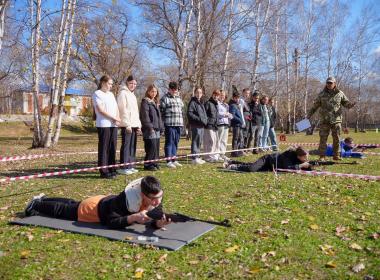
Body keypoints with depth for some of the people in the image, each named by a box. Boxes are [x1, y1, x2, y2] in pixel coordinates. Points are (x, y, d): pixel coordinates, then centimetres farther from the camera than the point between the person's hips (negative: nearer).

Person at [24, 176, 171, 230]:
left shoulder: (156, 197, -27)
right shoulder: (127, 198, -45)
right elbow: (111, 222, -41)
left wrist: (160, 222, -42)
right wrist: (134, 217, -53)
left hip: (109, 201, 7)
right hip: (96, 208, -7)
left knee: (72, 204, 32)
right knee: (63, 210, 20)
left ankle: (43, 199, 57)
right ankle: (36, 204, 47)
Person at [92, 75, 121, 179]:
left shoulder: (111, 94, 20)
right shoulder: (97, 94, -2)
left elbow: (116, 108, 17)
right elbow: (101, 110, -11)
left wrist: (117, 119, -2)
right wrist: (114, 118, -10)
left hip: (113, 125, 7)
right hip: (103, 125, -7)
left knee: (112, 148, 7)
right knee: (104, 148, -4)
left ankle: (111, 169, 14)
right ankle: (104, 171, 0)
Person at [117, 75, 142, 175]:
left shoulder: (133, 95, 23)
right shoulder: (123, 93, -3)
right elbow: (123, 110, -12)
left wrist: (139, 125, 16)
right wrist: (127, 124, -17)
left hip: (134, 125, 8)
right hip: (127, 125, -8)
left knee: (132, 146, 9)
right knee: (126, 146, -8)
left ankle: (130, 166, 15)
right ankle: (123, 167, -5)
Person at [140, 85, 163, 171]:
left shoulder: (155, 102, 22)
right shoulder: (145, 101, -4)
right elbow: (145, 116, -13)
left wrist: (161, 127, 17)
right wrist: (150, 127, -18)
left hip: (157, 129, 8)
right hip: (149, 129, -8)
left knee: (156, 147, 9)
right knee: (151, 147, -10)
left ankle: (154, 163, 16)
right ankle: (148, 165, -3)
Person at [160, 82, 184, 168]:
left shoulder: (179, 98, 20)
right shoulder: (165, 98, -3)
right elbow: (161, 111, -7)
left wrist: (182, 122, 18)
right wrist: (162, 124, -12)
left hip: (179, 124, 7)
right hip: (169, 124, -7)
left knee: (175, 143, 11)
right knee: (169, 142, -4)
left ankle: (174, 160, 19)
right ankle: (169, 161, 0)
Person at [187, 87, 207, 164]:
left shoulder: (201, 102, 20)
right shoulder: (192, 102, -7)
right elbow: (189, 113, -17)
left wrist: (205, 119, 11)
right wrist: (199, 118, -21)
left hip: (201, 125, 9)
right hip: (195, 125, -9)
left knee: (199, 142, 13)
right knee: (196, 141, -7)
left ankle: (197, 157, 22)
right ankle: (194, 158, -3)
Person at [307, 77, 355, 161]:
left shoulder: (340, 94, 6)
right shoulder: (322, 94, 5)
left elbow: (346, 103, 8)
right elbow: (315, 106, 9)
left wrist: (351, 105, -15)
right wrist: (309, 115, 6)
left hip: (336, 120, 1)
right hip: (324, 120, -1)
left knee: (336, 139, 6)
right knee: (323, 138, -3)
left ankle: (336, 155, 16)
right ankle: (322, 156, 2)